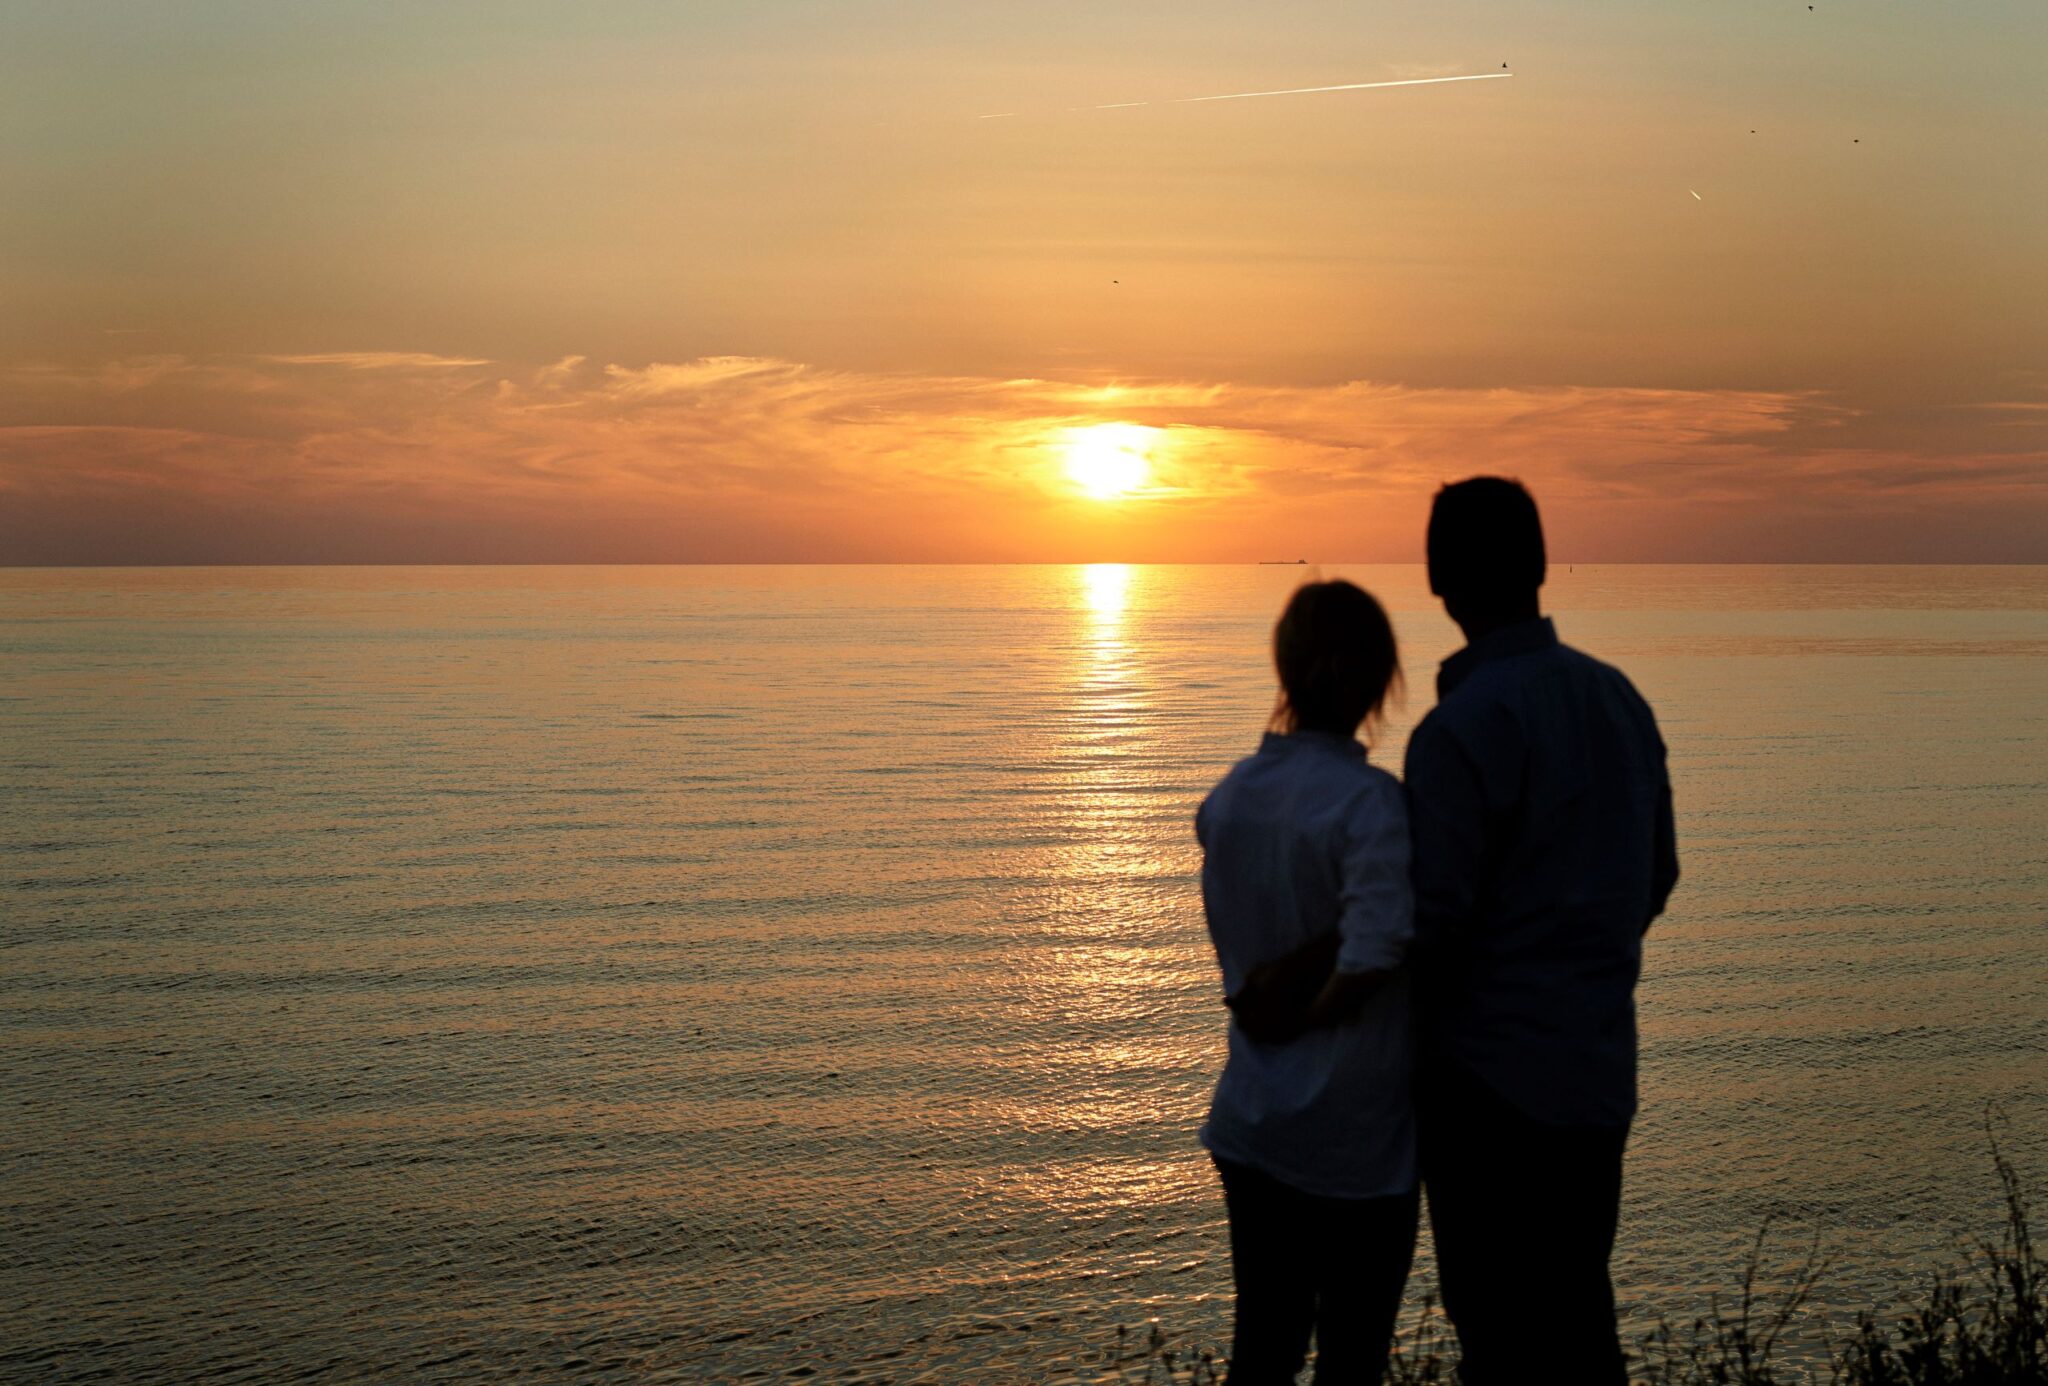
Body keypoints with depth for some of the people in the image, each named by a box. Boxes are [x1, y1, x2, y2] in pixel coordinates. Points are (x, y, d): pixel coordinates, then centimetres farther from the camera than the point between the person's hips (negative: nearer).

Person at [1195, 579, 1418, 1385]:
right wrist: (1310, 1014, -12)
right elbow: (1374, 953, -29)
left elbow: (1237, 953, 3)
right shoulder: (1370, 803, -19)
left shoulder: (1228, 798, 1)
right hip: (1356, 1138, -6)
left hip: (1251, 1127, 6)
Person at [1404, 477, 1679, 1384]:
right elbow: (1656, 876, 14)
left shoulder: (1462, 727, -17)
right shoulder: (1619, 699, 6)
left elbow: (1433, 918, -17)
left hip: (1493, 1074, -7)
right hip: (1598, 1068, 7)